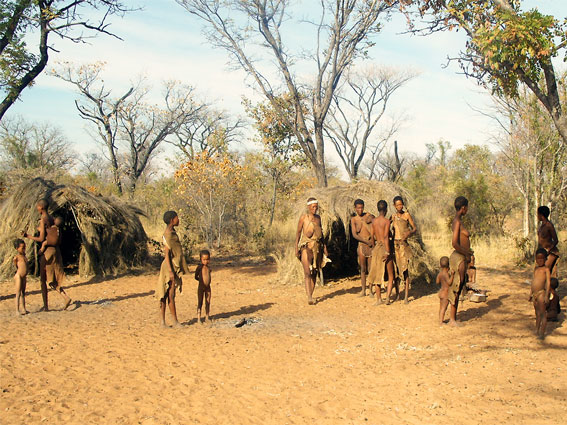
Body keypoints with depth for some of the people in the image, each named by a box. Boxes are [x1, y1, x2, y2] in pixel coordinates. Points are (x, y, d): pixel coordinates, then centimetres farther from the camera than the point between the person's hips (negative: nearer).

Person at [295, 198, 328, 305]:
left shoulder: (318, 218, 13)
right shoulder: (303, 217, -2)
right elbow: (298, 232, 0)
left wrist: (324, 246, 17)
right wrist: (296, 248, -6)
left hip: (317, 247, 5)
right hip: (306, 247, -5)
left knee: (314, 273, 6)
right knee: (307, 272, -14)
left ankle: (311, 295, 14)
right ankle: (309, 297, -21)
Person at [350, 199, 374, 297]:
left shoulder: (369, 216, 5)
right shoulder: (353, 220, 4)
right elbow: (354, 235, -4)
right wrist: (366, 242, -13)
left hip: (371, 244, 0)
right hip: (361, 245, 0)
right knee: (363, 268, 2)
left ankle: (371, 290, 7)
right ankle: (363, 290, 8)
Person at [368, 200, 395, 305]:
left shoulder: (374, 221, 5)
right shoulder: (387, 221, -11)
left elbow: (372, 236, 9)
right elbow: (386, 237, -18)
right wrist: (387, 252, -17)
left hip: (377, 248, 5)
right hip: (385, 248, -5)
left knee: (377, 275, 12)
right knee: (391, 275, 6)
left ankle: (378, 299, 13)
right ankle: (387, 297, -6)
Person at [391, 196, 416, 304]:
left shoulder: (407, 215, 1)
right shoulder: (393, 216, 13)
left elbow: (415, 228, 3)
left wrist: (409, 233, -17)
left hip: (403, 244, -4)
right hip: (394, 243, 4)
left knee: (405, 269, -7)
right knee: (395, 269, 6)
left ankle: (406, 296, -5)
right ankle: (397, 293, 19)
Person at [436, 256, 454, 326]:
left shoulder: (440, 273, 4)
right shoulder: (446, 273, -22)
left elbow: (437, 282, 17)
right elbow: (449, 282, -31)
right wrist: (452, 274, -36)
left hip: (441, 292, 9)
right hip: (445, 293, -9)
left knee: (441, 308, 17)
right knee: (443, 308, -2)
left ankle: (441, 320, 28)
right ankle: (441, 323, 2)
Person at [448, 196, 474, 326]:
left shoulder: (458, 221, 15)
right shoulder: (457, 222, -16)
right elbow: (454, 243, -24)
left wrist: (467, 252, 8)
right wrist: (466, 254, -14)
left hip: (461, 258, 10)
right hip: (459, 258, -10)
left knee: (457, 289, 13)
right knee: (456, 289, -4)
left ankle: (453, 317, 19)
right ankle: (452, 319, 2)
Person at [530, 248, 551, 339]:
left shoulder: (546, 269, -4)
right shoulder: (536, 268, 17)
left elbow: (548, 282, -11)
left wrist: (546, 295, -18)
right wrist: (530, 293, 23)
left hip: (541, 293, -7)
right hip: (535, 294, 7)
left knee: (542, 313, -3)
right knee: (537, 313, 16)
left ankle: (542, 333, 1)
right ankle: (537, 330, 25)